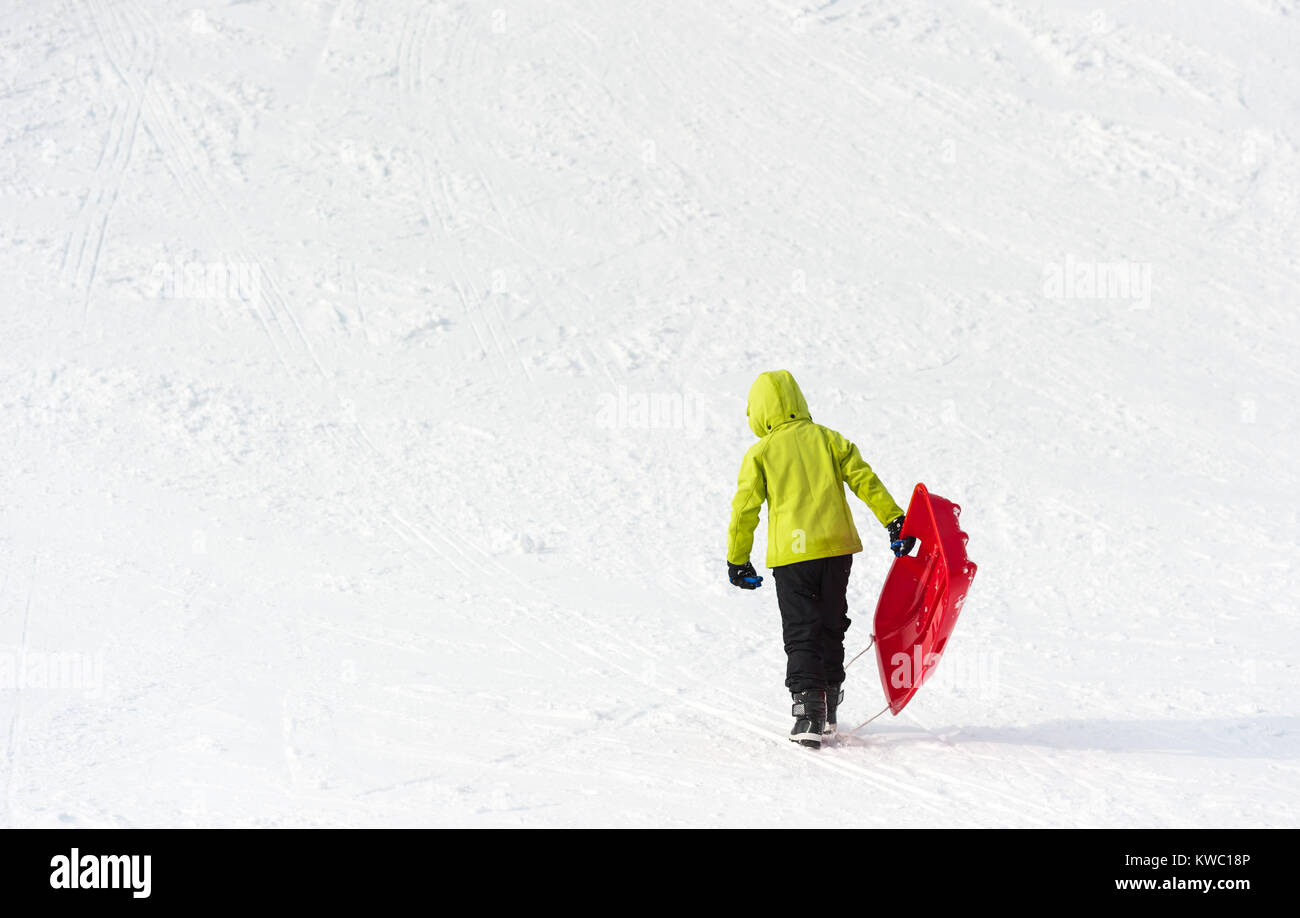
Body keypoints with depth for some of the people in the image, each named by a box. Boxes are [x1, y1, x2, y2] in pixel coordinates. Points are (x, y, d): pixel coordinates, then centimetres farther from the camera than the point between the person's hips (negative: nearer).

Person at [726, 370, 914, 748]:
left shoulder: (760, 453, 1)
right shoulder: (827, 439, 8)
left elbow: (745, 509, 1)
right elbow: (865, 480, 3)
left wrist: (737, 561, 9)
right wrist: (894, 521, 7)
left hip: (792, 553, -3)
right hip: (837, 547, 3)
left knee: (801, 634, 1)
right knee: (831, 628, 17)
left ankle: (808, 709, -16)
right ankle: (828, 709, 24)